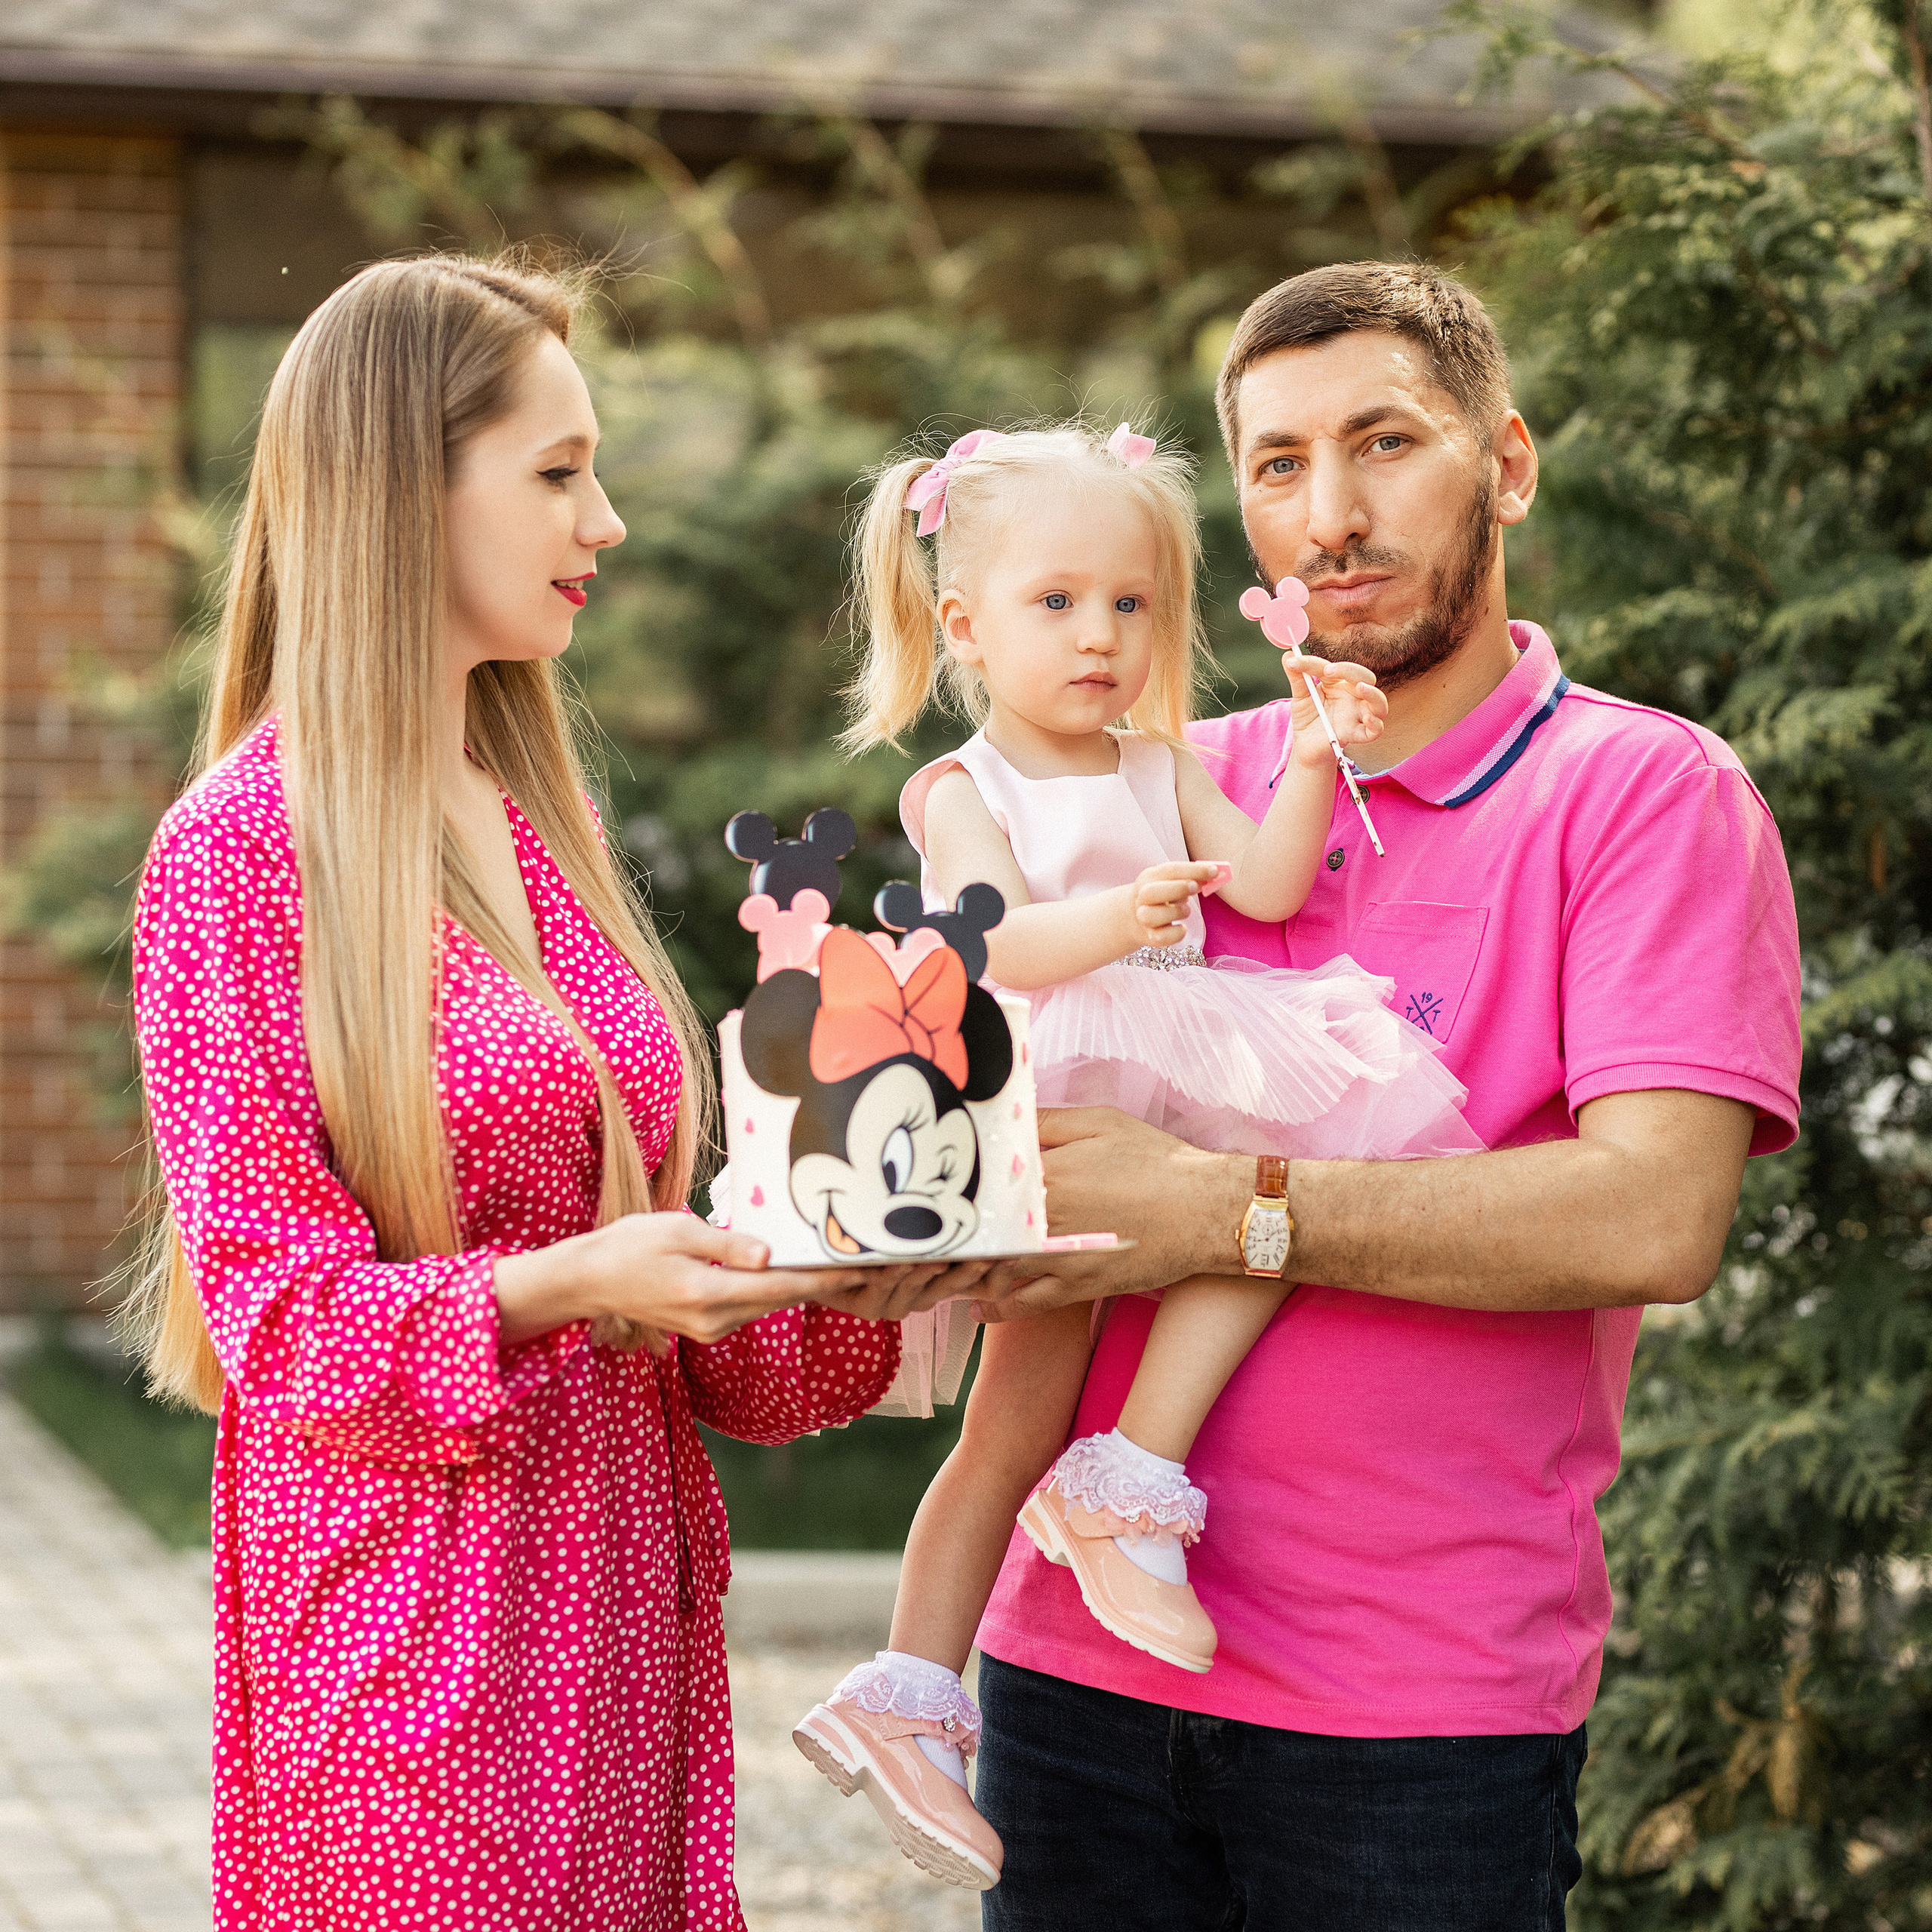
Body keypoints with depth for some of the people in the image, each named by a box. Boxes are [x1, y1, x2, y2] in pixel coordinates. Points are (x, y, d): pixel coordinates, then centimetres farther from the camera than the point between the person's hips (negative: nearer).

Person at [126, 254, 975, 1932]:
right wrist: (561, 1287, -26)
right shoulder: (242, 854, -9)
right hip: (413, 1629, -7)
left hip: (621, 1602, 7)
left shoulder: (540, 826, 13)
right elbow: (280, 1316, -11)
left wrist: (841, 1279, -4)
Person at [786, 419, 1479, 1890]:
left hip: (1172, 1104, 4)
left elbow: (1264, 886, 4)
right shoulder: (962, 792, 2)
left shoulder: (1164, 769, 17)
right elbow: (1007, 944, -16)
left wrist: (1312, 765, -9)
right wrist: (1113, 917, -34)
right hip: (1039, 1130, -4)